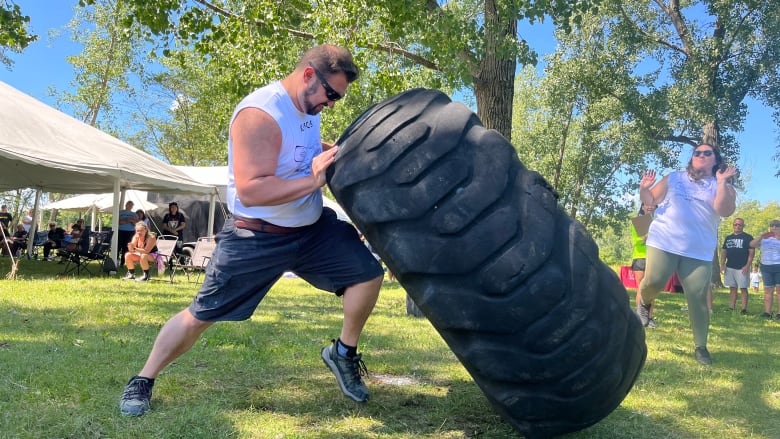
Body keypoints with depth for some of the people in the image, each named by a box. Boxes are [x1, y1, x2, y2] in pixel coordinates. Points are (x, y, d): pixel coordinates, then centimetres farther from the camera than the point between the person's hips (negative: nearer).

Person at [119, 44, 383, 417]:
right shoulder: (260, 114, -27)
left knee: (368, 272, -1)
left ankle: (343, 353, 21)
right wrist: (312, 180, -35)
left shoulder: (308, 106, 2)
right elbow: (250, 191, -33)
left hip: (311, 227, 8)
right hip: (256, 237, -7)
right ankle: (142, 381, 24)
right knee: (201, 314, 3)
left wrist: (340, 151, 4)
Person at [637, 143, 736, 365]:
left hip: (699, 251, 0)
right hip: (664, 242, 0)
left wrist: (722, 182, -14)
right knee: (653, 281, -17)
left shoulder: (723, 187, 9)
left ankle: (700, 347, 7)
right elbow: (650, 200, 16)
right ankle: (644, 303, 20)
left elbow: (724, 210, -10)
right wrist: (643, 188, -5)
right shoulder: (674, 178, 13)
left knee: (698, 298, -4)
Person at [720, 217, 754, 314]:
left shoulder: (748, 237, -1)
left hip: (742, 268, -5)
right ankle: (731, 308, 10)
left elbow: (751, 252, -6)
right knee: (732, 288, 8)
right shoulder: (728, 238, 14)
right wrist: (722, 264, 3)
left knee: (743, 288, -4)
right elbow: (724, 252, 16)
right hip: (729, 267, 5)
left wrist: (747, 266, -15)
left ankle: (744, 309, -4)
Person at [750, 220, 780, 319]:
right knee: (768, 290, 3)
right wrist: (761, 237, -16)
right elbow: (752, 244, -2)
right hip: (766, 267, 3)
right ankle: (767, 312, 4)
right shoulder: (764, 239, 11)